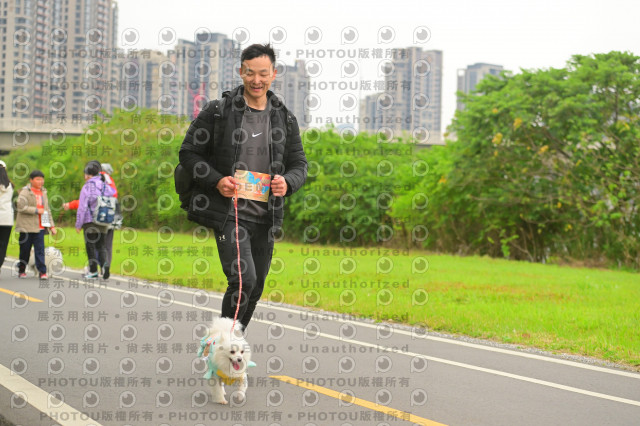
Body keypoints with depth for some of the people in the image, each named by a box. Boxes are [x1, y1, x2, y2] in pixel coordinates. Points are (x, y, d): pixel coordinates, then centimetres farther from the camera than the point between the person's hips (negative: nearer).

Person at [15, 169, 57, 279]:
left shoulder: (43, 192, 17)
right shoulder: (25, 192, -4)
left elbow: (47, 210, 21)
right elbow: (21, 207, -17)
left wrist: (52, 226, 16)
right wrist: (36, 210, -16)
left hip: (40, 226, 4)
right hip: (27, 227, -4)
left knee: (40, 249, -4)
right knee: (25, 250, 4)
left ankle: (42, 271, -6)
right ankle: (21, 271, 18)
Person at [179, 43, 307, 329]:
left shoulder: (285, 119, 9)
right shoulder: (219, 111, -2)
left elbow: (299, 164, 13)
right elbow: (188, 152, 1)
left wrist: (287, 182, -11)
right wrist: (216, 180, -15)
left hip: (265, 217, 5)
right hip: (228, 212, -5)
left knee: (255, 289, 10)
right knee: (243, 278, -19)